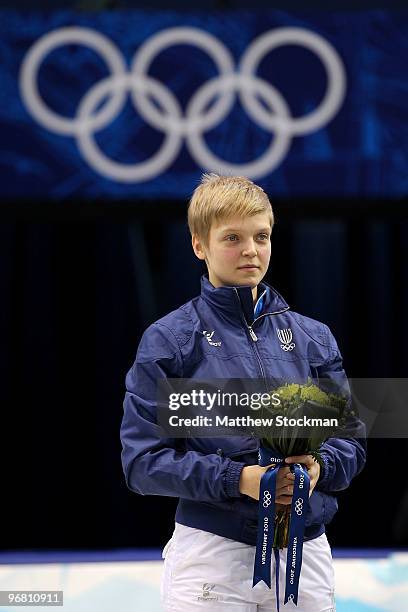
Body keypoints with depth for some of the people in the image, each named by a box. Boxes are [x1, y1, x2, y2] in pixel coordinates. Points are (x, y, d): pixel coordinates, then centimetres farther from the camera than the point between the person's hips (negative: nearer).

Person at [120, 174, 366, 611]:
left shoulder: (313, 338, 10)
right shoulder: (168, 340, -1)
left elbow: (351, 440, 11)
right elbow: (143, 460, -6)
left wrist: (319, 468, -12)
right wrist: (239, 479, -18)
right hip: (210, 553, -3)